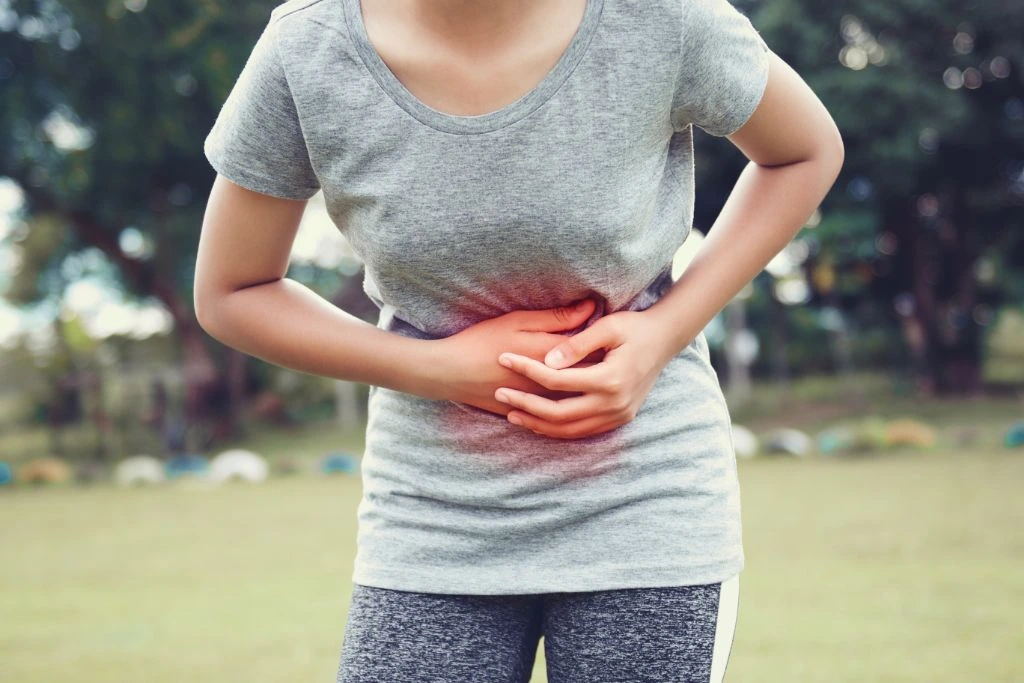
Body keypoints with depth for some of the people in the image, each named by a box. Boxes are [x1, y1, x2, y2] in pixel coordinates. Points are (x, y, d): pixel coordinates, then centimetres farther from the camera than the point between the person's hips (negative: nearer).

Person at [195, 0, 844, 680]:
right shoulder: (304, 55, -13)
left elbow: (808, 153, 4)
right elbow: (229, 295, -1)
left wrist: (665, 331, -11)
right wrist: (439, 369, -14)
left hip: (646, 509, 0)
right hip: (431, 523, 1)